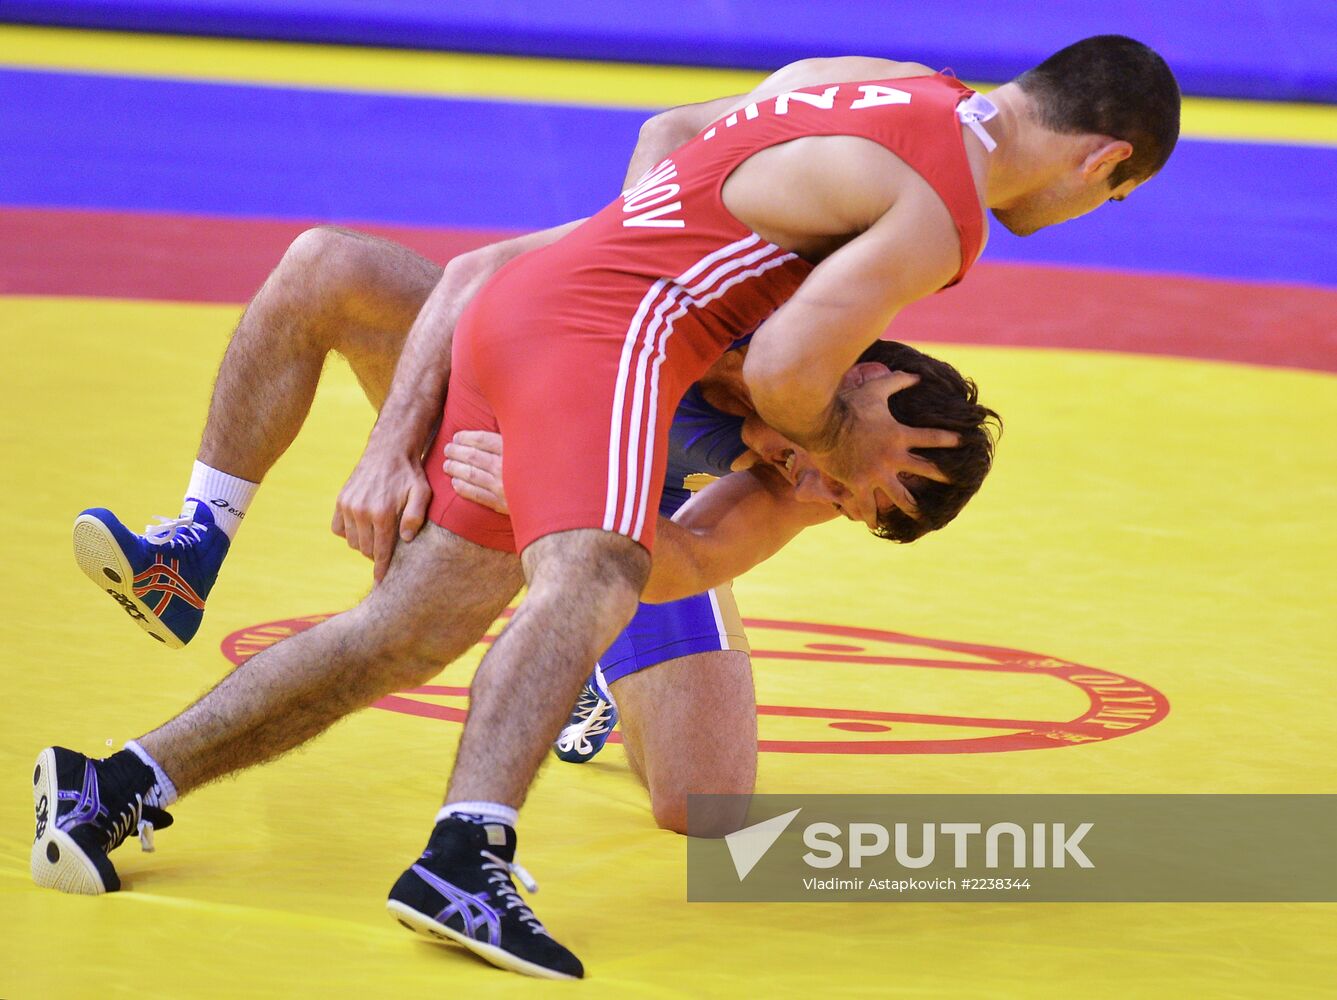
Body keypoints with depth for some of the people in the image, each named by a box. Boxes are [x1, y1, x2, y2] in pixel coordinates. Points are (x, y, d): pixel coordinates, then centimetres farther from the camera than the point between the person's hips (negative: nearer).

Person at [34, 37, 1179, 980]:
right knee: (589, 582, -29)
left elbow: (674, 134, 32)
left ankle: (118, 783, 9)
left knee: (401, 635, 9)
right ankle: (467, 855, -51)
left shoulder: (865, 82, 19)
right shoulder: (938, 214, -8)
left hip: (518, 311, 9)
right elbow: (780, 377, -14)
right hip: (603, 327, -9)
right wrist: (845, 450, 6)